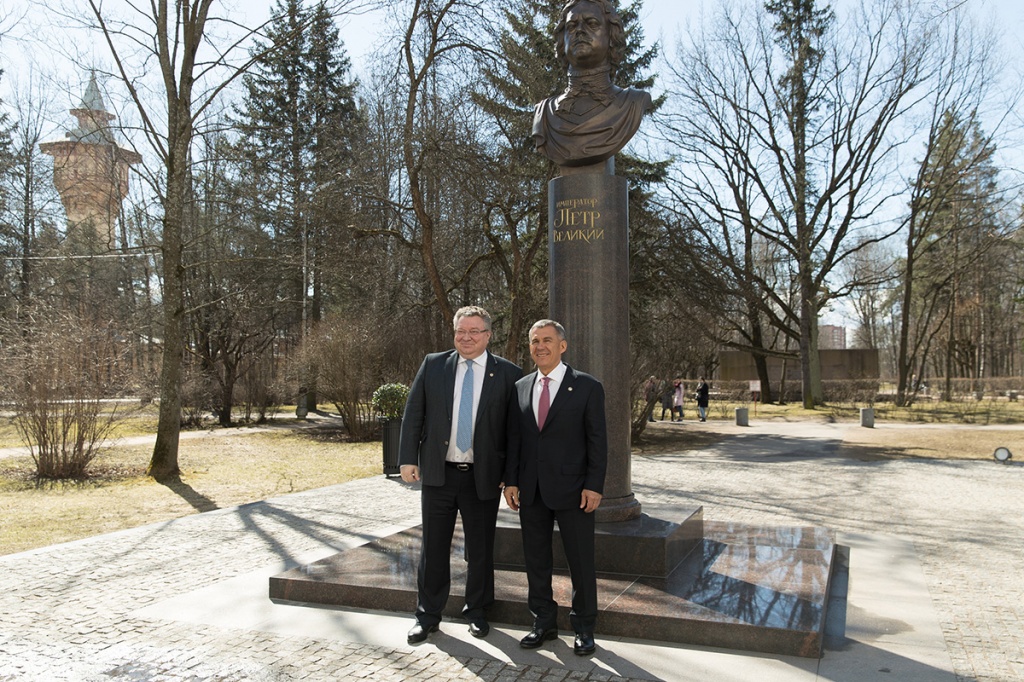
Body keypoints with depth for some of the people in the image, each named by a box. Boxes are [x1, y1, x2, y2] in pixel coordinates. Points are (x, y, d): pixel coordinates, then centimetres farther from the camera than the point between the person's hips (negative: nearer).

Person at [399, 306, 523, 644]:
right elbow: (413, 415, 3)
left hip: (484, 477, -1)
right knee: (433, 547, 11)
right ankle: (428, 614, 26)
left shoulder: (508, 374, -3)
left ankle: (477, 611, 31)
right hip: (438, 474, 1)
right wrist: (408, 458, -3)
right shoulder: (433, 365, 3)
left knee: (481, 549, 11)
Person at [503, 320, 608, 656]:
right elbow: (514, 438, 10)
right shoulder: (520, 388, 8)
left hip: (572, 489, -4)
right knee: (536, 559, 12)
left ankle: (584, 628, 21)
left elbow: (597, 440, -6)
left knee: (581, 561, 5)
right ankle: (544, 622, 28)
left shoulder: (588, 387, -4)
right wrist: (511, 481, 3)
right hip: (531, 490, 4)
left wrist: (594, 486, -11)